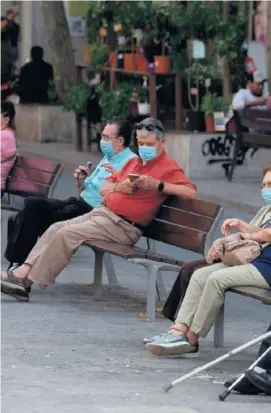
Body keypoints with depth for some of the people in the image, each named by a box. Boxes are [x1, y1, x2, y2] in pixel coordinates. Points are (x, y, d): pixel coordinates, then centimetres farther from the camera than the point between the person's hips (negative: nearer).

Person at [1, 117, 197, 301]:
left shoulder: (168, 167, -5)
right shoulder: (134, 162, 20)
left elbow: (191, 192, -21)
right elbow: (103, 189, 20)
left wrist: (158, 185, -25)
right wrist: (119, 186, -3)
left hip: (122, 225, -9)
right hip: (102, 211, 9)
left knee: (67, 234, -20)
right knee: (55, 229, -5)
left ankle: (27, 281, -18)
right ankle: (24, 271, -11)